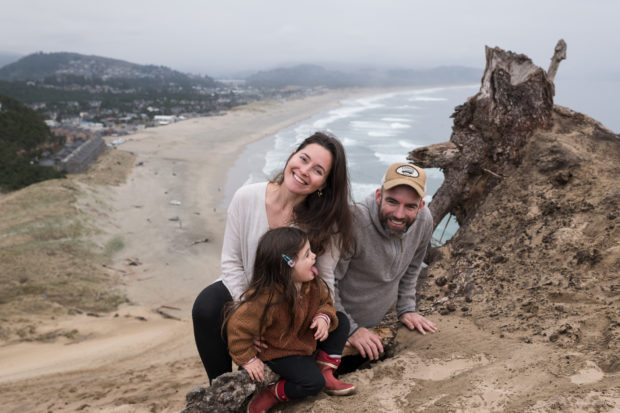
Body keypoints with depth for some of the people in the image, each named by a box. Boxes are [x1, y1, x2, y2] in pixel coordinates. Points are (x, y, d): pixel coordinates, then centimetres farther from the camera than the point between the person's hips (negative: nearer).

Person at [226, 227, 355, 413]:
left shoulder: (312, 283, -15)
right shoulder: (265, 299, -36)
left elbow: (325, 302, 4)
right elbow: (238, 326, -29)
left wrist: (324, 317, -19)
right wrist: (248, 359, -20)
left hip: (305, 336, 8)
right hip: (277, 352, -7)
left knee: (341, 324, 1)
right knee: (312, 383, -23)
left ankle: (325, 373, 8)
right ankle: (271, 394, 0)